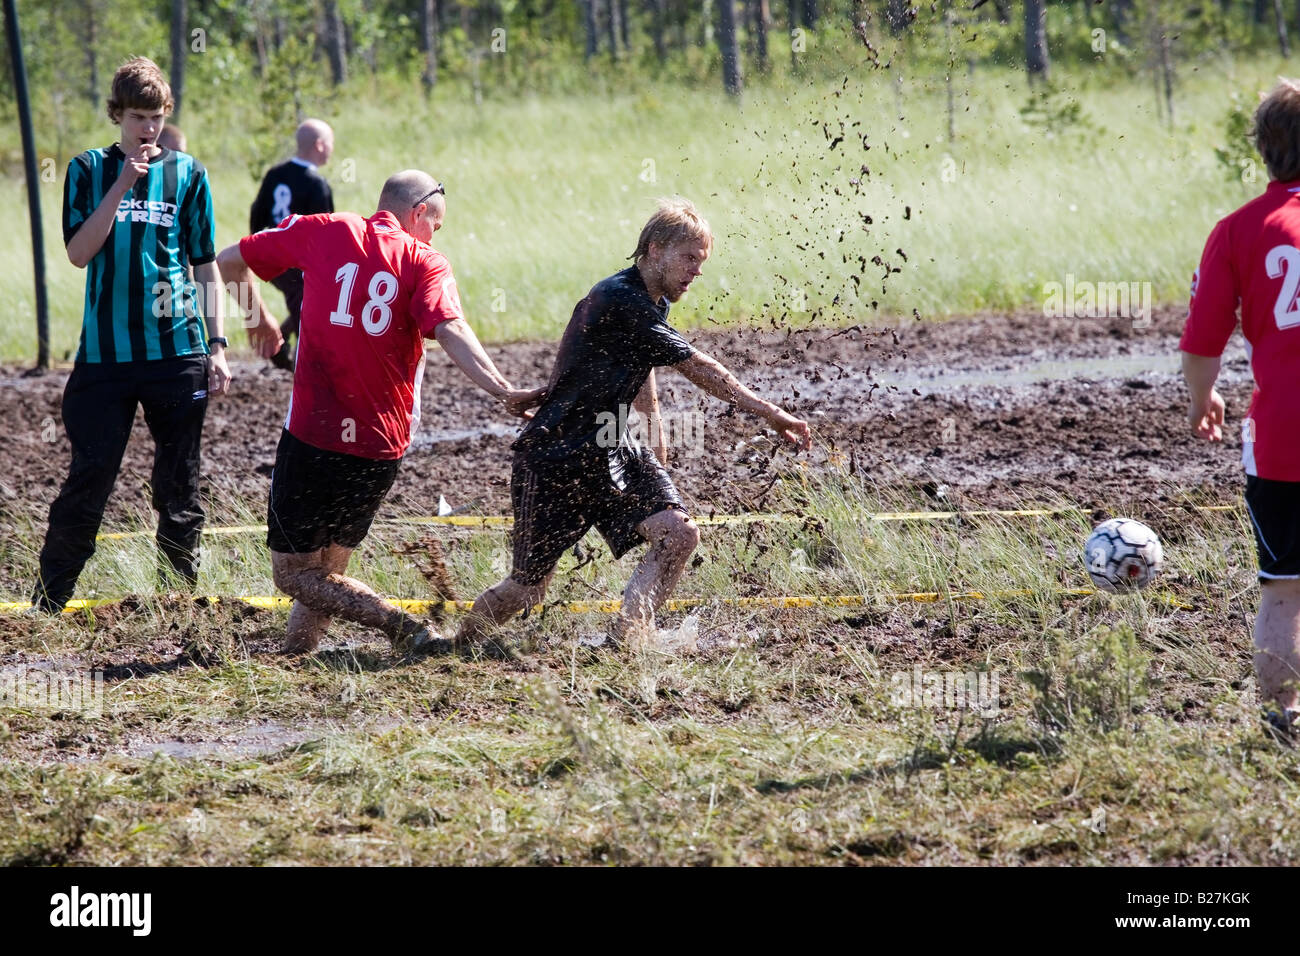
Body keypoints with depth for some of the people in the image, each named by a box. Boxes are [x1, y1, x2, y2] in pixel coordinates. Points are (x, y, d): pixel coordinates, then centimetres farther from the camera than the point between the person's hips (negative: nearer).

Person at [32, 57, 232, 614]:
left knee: (179, 484, 6)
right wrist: (123, 184, -13)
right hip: (105, 352, -1)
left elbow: (206, 267, 10)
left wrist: (216, 348, 4)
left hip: (178, 352, 1)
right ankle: (47, 602, 6)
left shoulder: (187, 174, 7)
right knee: (89, 478, -3)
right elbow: (79, 253, -7)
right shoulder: (89, 171, 5)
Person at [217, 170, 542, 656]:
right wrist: (504, 391, -26)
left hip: (313, 432, -2)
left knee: (293, 572, 2)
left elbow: (229, 261, 14)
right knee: (327, 567, 20)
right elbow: (450, 333, -18)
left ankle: (404, 628, -13)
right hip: (382, 449, 2)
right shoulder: (425, 264, 0)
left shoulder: (322, 232, 4)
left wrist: (259, 315, 32)